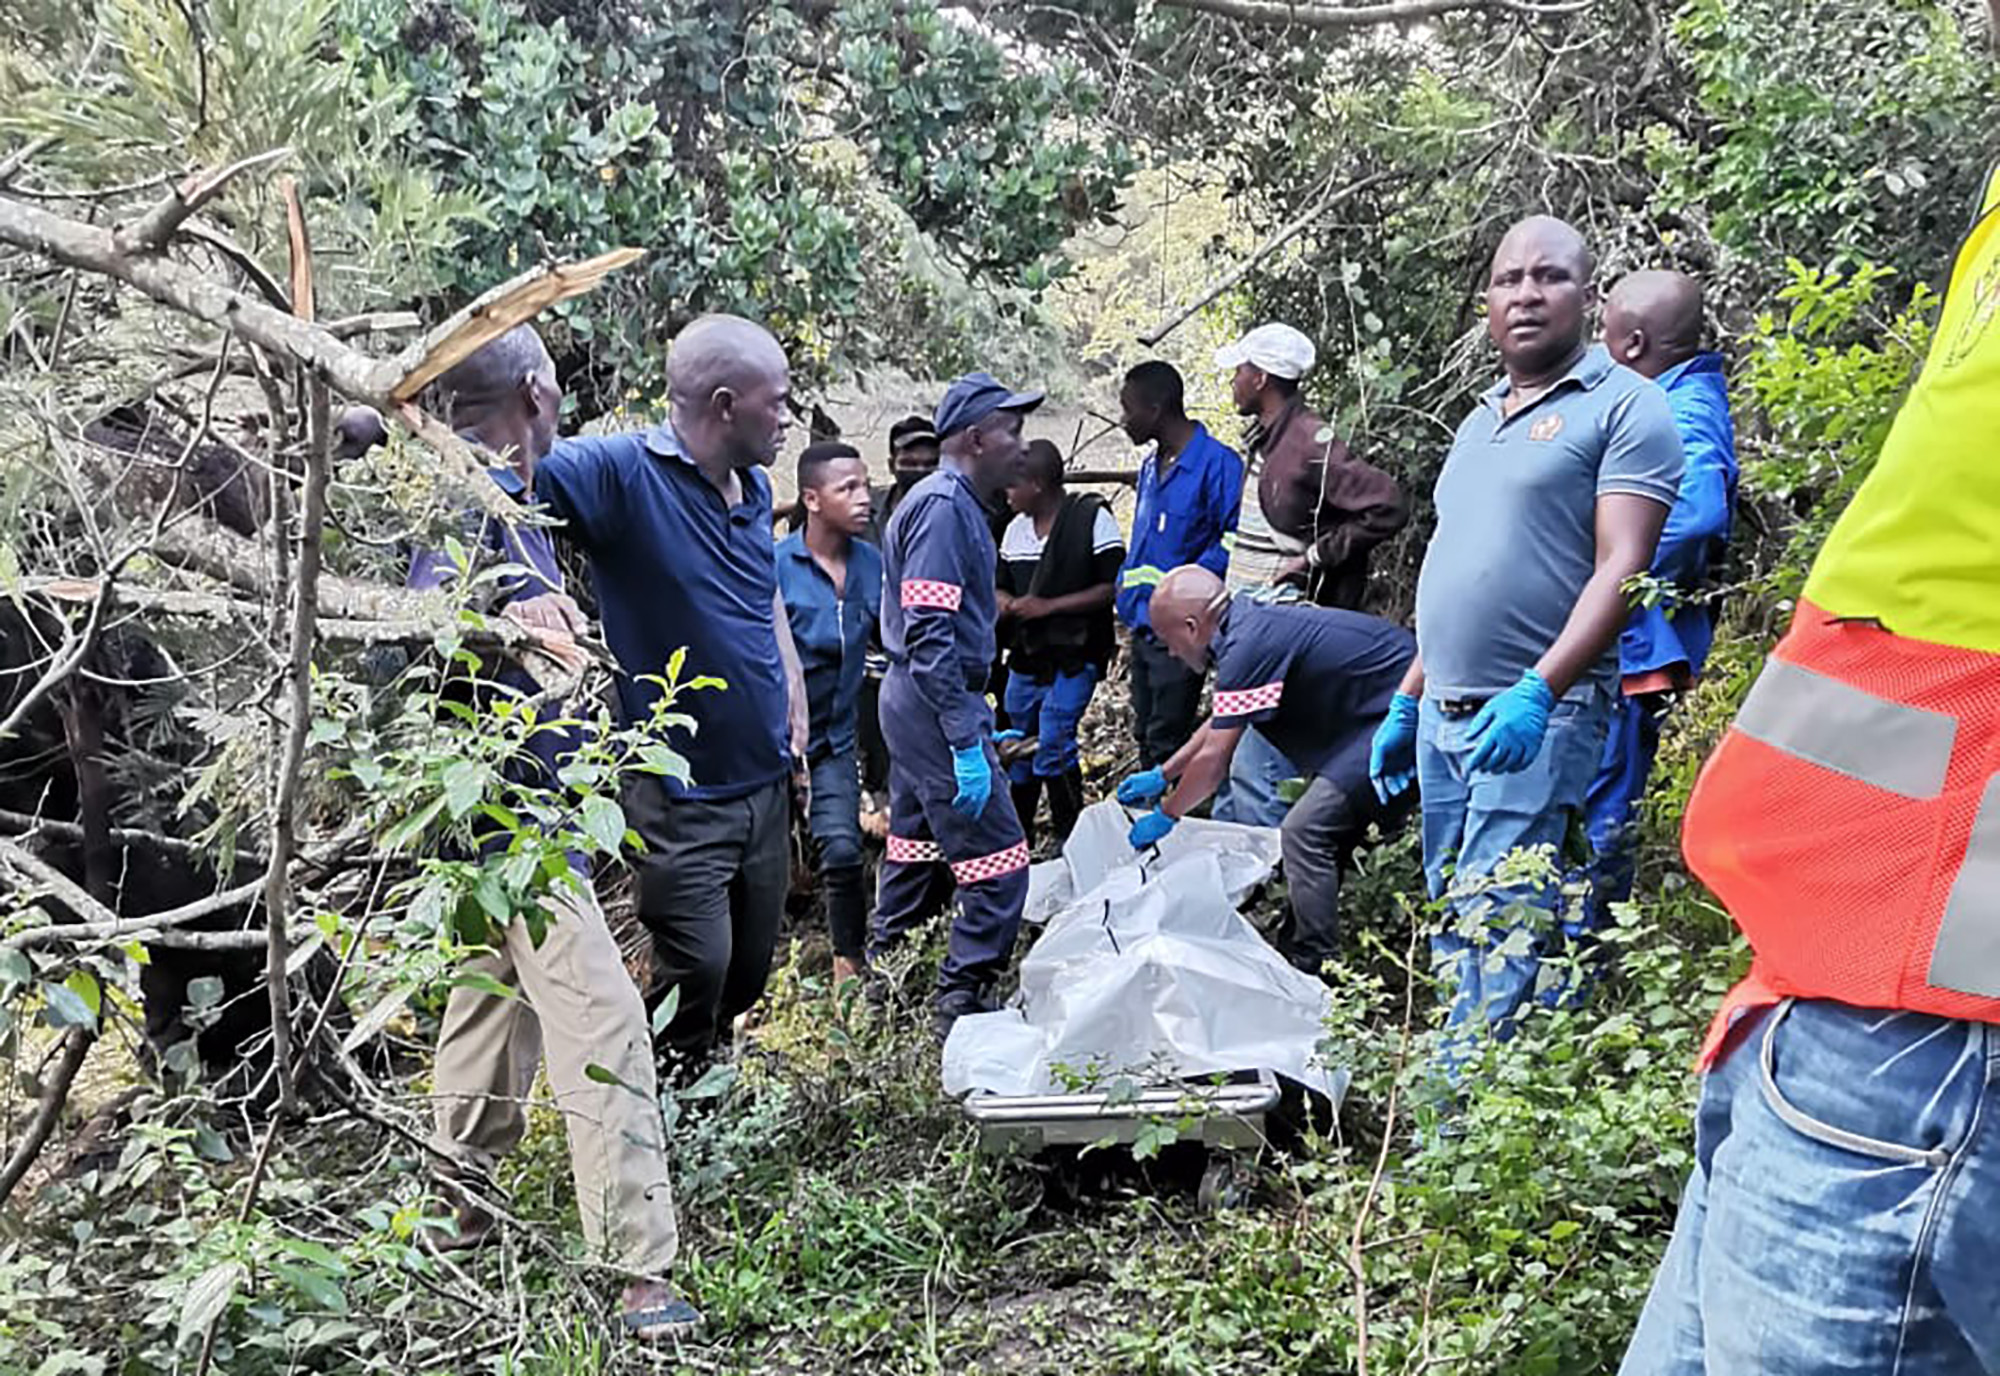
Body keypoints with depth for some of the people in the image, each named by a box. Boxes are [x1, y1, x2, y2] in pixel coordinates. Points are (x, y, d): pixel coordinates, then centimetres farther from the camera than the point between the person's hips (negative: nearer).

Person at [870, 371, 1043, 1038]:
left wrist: (978, 721, 22)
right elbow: (931, 636, -23)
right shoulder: (944, 507, -17)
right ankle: (961, 1003, 2)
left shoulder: (952, 503, 15)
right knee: (998, 864, -6)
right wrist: (967, 743, -24)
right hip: (935, 705, -11)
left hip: (915, 702, 11)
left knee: (915, 853, 18)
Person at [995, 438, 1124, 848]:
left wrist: (1049, 606, -18)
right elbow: (1003, 587, 21)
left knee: (1053, 742, -16)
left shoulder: (1093, 518, -10)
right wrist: (1006, 605, -4)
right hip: (1025, 656, 7)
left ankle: (1070, 837, -1)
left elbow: (1113, 588, -13)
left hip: (1074, 656, -7)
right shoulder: (1015, 529, 10)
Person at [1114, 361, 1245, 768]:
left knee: (1167, 746, -2)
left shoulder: (1217, 464, -16)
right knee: (1146, 737, 17)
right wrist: (1127, 589, 10)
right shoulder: (1150, 464, 12)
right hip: (1144, 624, 9)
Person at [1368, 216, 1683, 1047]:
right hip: (1443, 716, 8)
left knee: (1496, 935, -10)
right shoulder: (1479, 423, 21)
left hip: (1538, 719, -8)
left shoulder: (1623, 408, -3)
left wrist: (1537, 689, -25)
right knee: (1454, 934, 10)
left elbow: (1620, 570, -14)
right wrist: (1405, 705, 20)